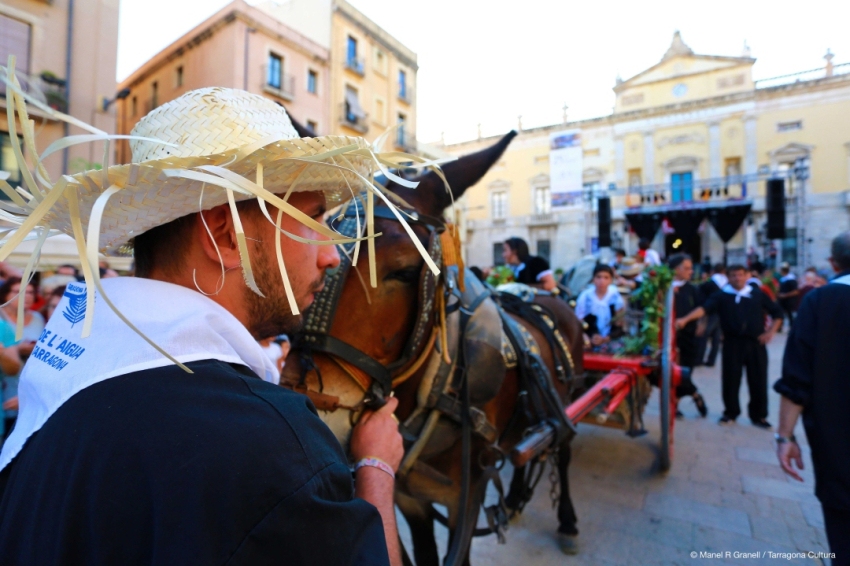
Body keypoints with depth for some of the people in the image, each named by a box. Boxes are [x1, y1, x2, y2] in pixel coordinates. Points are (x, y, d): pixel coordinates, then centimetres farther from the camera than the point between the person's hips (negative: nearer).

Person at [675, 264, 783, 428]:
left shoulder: (758, 294, 7)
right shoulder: (722, 296, -1)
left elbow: (777, 312, 15)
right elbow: (704, 308, -17)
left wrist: (771, 332, 3)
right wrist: (685, 319, -33)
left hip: (756, 343, 2)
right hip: (732, 343, -1)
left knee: (758, 380, 7)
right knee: (730, 379, 5)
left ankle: (759, 415, 22)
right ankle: (730, 412, 21)